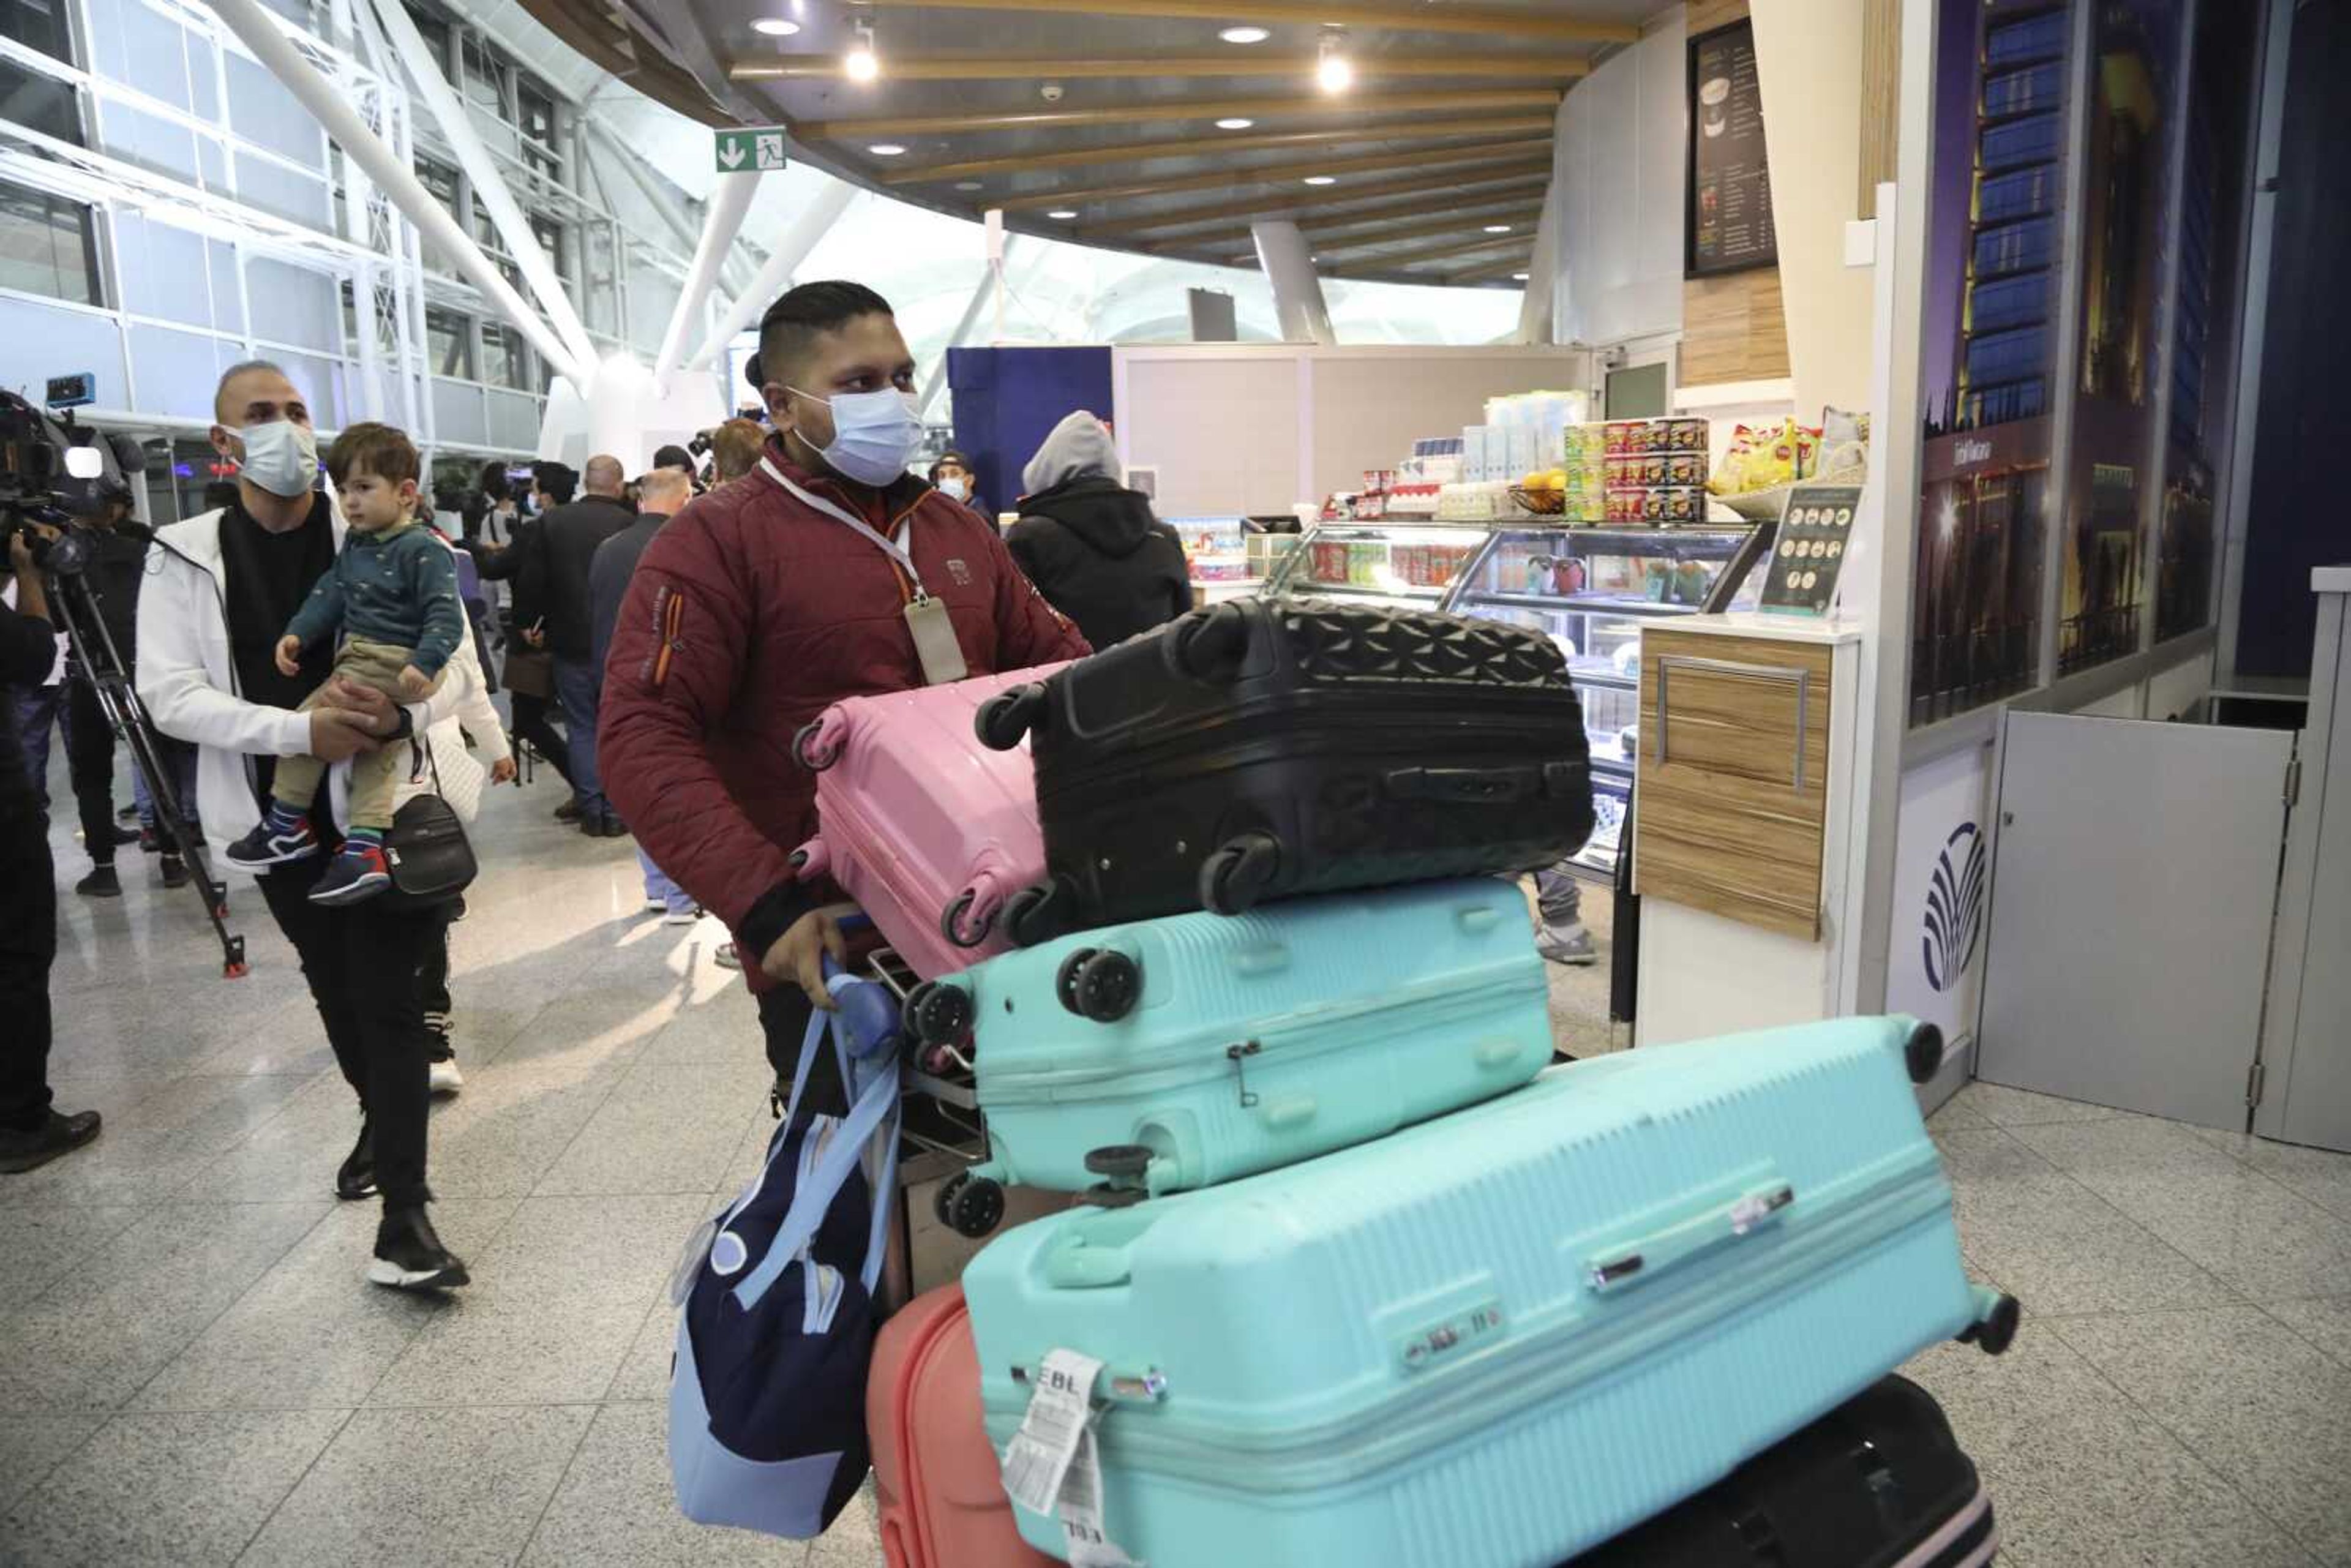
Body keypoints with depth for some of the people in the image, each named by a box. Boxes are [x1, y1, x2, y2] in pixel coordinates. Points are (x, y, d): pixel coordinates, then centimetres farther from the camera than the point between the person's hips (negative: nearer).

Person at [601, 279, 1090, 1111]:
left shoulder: (955, 528, 14)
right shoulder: (719, 540, -7)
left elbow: (1054, 657, 22)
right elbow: (644, 736, -16)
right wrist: (764, 903, -26)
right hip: (832, 953, -6)